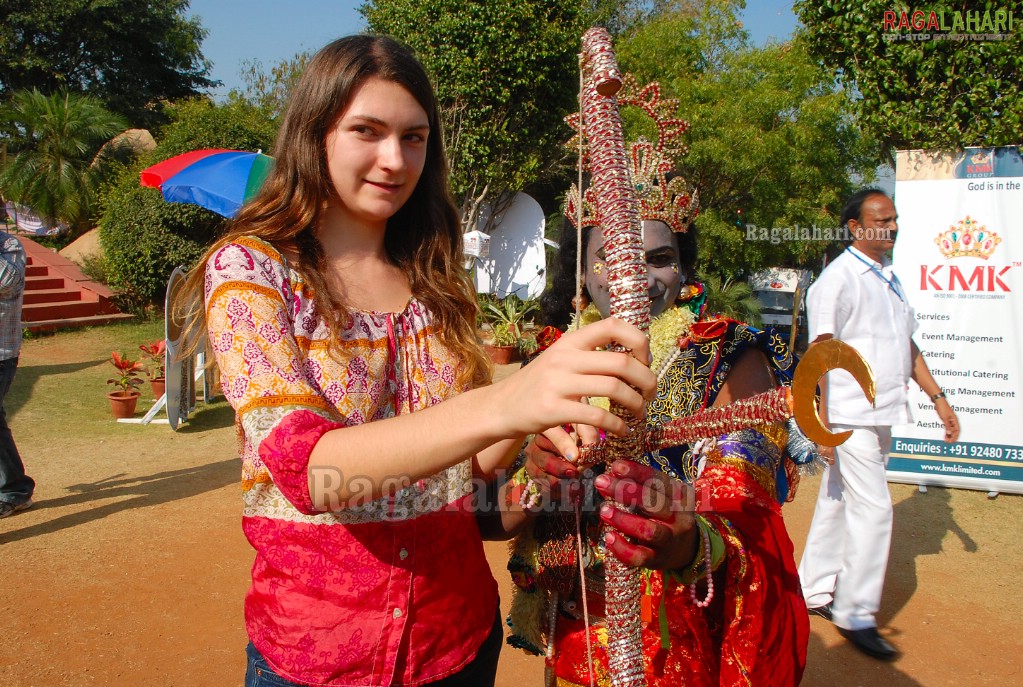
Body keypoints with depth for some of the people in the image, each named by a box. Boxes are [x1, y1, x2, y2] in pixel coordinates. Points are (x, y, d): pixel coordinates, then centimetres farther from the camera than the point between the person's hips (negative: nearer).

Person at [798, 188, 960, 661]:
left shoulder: (889, 279, 17)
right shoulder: (838, 278, -10)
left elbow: (906, 343, 23)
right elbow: (820, 353, -15)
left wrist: (937, 397, 19)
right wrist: (822, 423, -19)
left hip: (882, 416, 8)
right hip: (851, 416, -8)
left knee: (837, 504, 14)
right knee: (872, 510, -7)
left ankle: (815, 592, 26)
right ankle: (854, 614, 6)